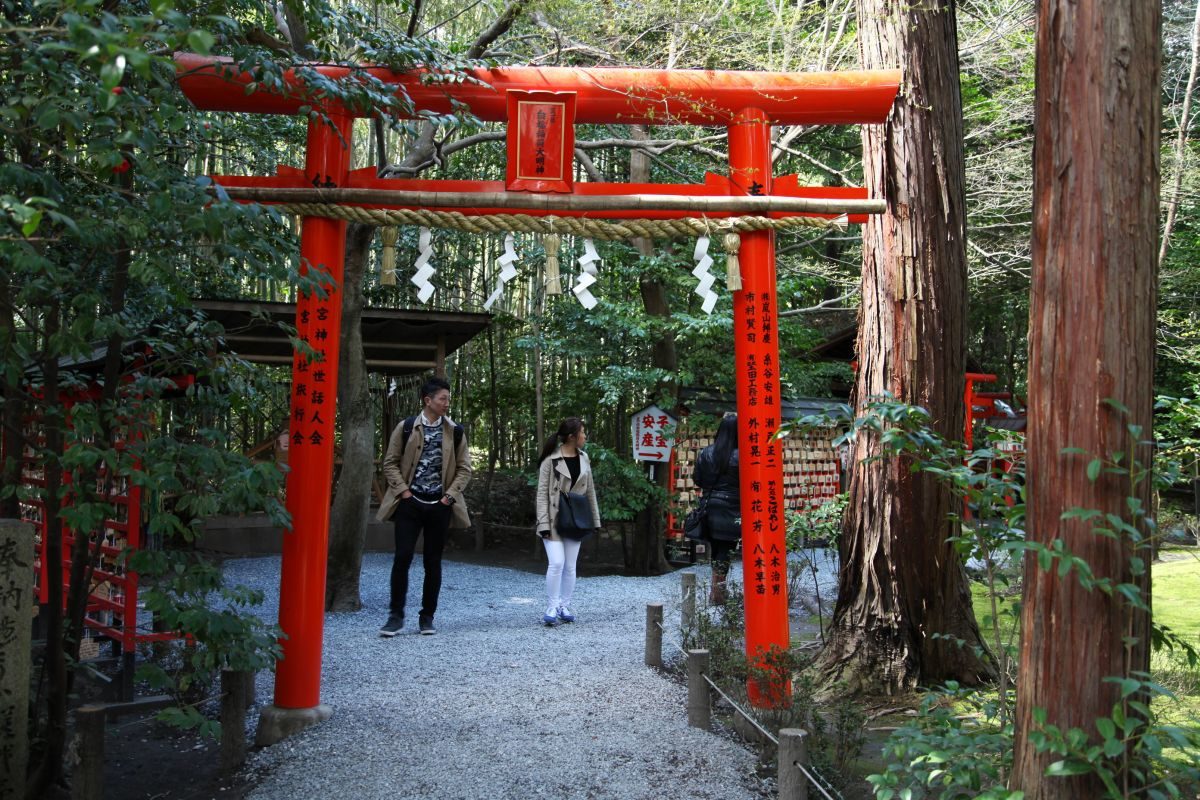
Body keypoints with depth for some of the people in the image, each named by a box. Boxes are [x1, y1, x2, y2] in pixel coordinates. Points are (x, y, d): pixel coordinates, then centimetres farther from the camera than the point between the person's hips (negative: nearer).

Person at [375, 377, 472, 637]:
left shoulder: (455, 432, 5)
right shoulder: (406, 428, 1)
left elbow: (464, 468, 7)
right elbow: (390, 463, 4)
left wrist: (450, 495, -3)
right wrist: (403, 491, -6)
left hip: (440, 505, 2)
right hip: (410, 503, -1)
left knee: (433, 562, 5)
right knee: (402, 557, -7)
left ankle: (427, 616, 14)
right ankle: (396, 615, 2)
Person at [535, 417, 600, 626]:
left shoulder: (583, 458, 7)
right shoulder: (550, 460, -10)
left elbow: (590, 491, 12)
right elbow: (542, 493, -10)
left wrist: (594, 519, 10)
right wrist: (543, 524, -15)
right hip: (554, 520, -5)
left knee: (570, 566, 7)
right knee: (557, 563, -14)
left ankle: (564, 607, 17)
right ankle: (551, 608, -4)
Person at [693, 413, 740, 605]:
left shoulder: (706, 453, -2)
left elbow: (697, 480, 3)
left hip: (709, 509, 4)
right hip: (731, 512, -4)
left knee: (715, 551, 17)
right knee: (724, 552, 3)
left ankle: (716, 589, 25)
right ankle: (717, 594, 4)